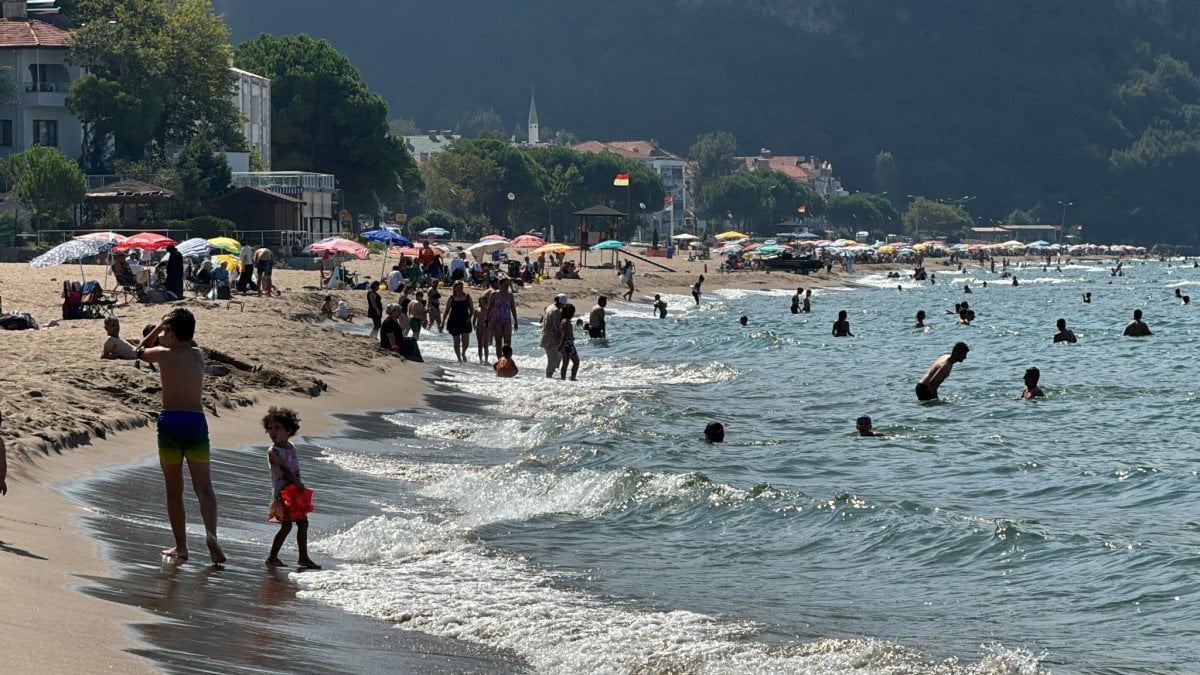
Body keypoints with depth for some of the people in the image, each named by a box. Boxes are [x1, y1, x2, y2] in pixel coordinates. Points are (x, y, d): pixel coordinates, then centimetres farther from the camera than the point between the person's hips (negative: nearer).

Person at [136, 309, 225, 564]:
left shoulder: (163, 354, 0)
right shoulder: (199, 355, 10)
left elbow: (140, 351, 23)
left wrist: (160, 326, 25)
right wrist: (169, 326, 27)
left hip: (170, 421, -2)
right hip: (197, 421, 2)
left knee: (174, 488, 8)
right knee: (204, 487, 0)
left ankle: (181, 546, 8)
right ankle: (211, 532, -25)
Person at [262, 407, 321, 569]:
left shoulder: (292, 448, 9)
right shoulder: (273, 451, -12)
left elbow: (296, 469, 8)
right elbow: (284, 469, -21)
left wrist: (299, 484, -6)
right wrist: (297, 483, -27)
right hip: (282, 493, -7)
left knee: (303, 522, 9)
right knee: (286, 525, -11)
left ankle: (303, 557, 16)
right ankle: (272, 556, -3)